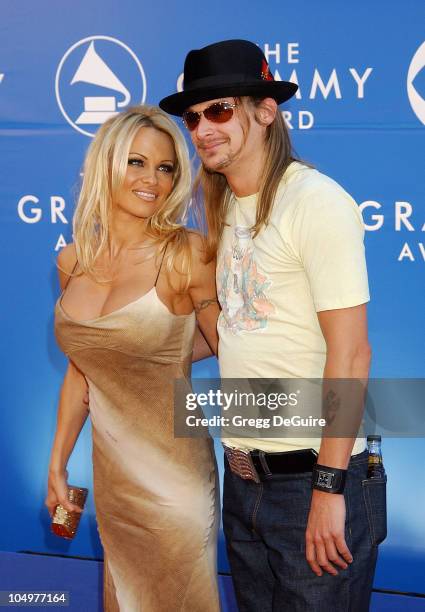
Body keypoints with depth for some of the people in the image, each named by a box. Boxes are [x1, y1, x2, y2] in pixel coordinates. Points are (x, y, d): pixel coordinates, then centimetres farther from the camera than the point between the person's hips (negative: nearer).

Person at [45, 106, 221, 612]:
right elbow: (80, 368, 11)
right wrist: (57, 465, 14)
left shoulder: (187, 255, -14)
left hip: (173, 474, -4)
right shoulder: (73, 262, 1)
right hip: (110, 473, 5)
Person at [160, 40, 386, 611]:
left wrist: (329, 486, -19)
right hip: (243, 473, 8)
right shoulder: (227, 209, 10)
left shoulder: (315, 201, -14)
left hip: (312, 475, -7)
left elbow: (350, 353, -18)